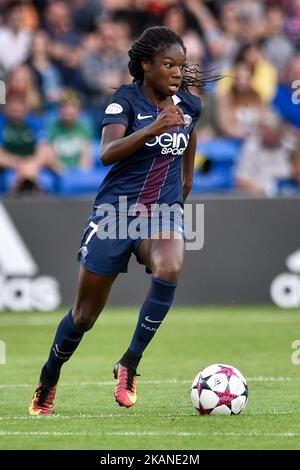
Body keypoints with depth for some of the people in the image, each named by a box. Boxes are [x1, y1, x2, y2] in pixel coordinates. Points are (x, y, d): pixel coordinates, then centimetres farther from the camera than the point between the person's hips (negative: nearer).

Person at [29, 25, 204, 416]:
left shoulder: (189, 105, 4)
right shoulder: (126, 99, -10)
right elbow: (107, 153, -25)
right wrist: (154, 127, -37)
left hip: (163, 211, 2)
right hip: (116, 209, -2)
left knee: (169, 269, -33)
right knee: (85, 314, 5)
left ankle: (129, 364, -19)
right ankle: (47, 383, 31)